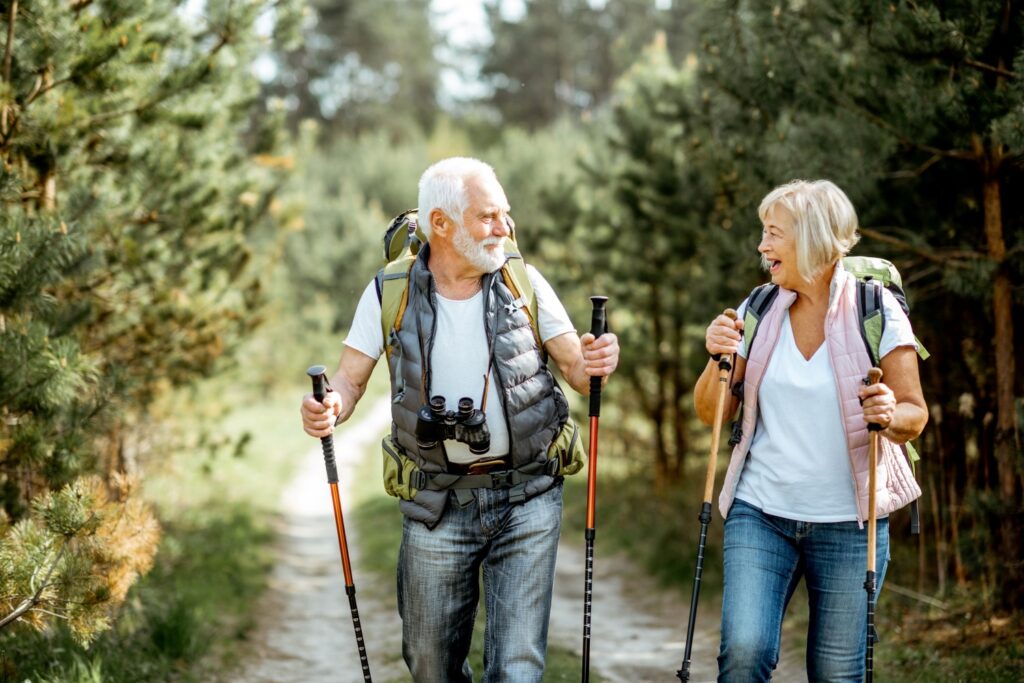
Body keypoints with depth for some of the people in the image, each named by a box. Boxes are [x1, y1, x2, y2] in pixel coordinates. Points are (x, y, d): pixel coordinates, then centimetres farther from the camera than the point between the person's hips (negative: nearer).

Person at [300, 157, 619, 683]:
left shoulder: (523, 282, -3)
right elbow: (350, 380, -1)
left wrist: (594, 365, -23)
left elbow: (575, 370, 0)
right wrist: (328, 408, -24)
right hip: (437, 504, 1)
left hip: (527, 500, 0)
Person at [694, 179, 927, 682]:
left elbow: (915, 414, -2)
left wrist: (892, 416, -25)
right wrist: (718, 358, -12)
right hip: (760, 513, 2)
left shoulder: (876, 311, -5)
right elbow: (711, 413, 7)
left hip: (848, 522, -2)